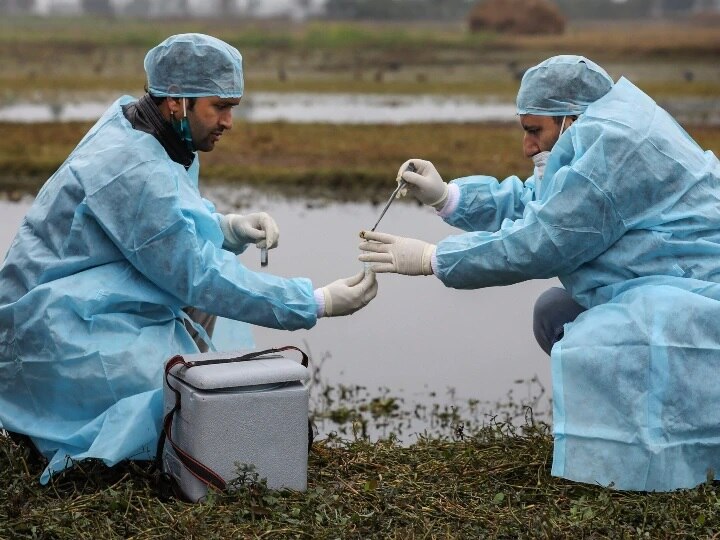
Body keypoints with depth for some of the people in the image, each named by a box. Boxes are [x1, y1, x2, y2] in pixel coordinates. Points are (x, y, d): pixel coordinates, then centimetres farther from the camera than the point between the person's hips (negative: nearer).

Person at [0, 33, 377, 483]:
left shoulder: (133, 128, 4)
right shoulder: (132, 170, -25)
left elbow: (172, 226, 17)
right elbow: (201, 279, -23)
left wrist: (231, 227, -4)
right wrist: (319, 303, -20)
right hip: (60, 337, -10)